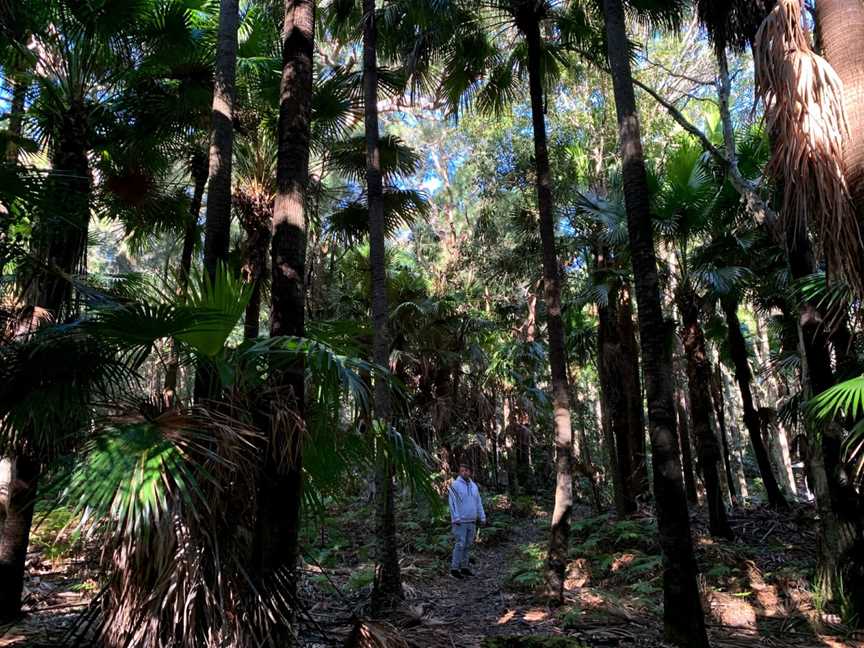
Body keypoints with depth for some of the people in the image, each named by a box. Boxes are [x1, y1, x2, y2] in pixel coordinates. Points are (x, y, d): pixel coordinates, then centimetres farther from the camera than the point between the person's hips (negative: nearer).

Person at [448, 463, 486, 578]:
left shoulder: (474, 486, 13)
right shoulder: (455, 485, -8)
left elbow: (478, 503, 16)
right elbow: (453, 503, -13)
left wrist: (482, 517, 10)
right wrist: (456, 519, -19)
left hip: (472, 522, 6)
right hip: (460, 521, -6)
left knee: (468, 545, 10)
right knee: (460, 545, -7)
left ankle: (464, 567, 19)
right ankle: (454, 569, 1)